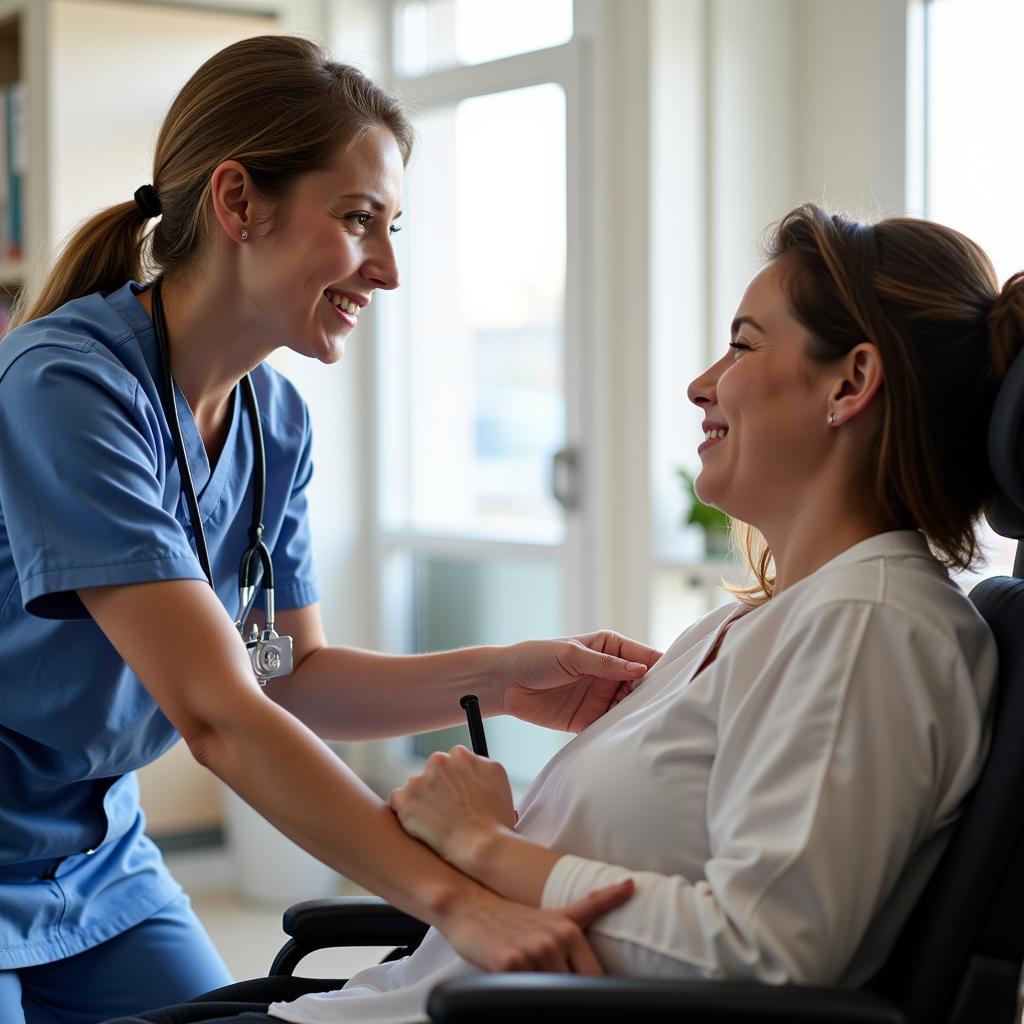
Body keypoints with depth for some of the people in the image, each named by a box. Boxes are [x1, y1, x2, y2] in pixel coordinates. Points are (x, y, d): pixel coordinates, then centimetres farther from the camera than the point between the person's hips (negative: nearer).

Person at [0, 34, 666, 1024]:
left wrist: (499, 678, -14)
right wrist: (455, 898, -38)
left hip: (101, 860, 7)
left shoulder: (275, 420, -1)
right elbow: (215, 710, -32)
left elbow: (291, 676, 2)